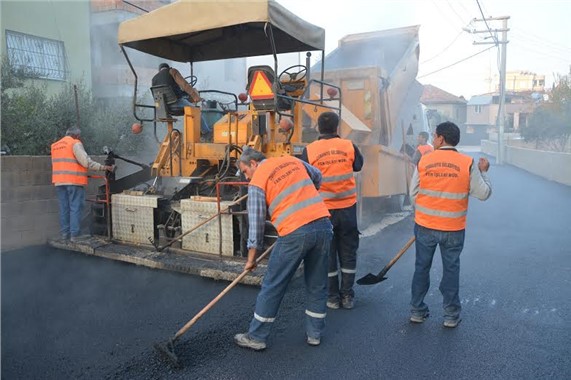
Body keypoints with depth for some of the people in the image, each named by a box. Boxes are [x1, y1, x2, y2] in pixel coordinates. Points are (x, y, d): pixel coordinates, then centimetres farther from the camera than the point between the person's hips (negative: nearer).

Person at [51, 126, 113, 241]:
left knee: (64, 208, 11)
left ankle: (64, 233, 14)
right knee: (75, 208, -3)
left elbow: (60, 164, 17)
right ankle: (74, 235, -4)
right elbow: (86, 162, -14)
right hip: (74, 181, -7)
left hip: (59, 181, 7)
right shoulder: (75, 143, -5)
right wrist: (103, 167, -11)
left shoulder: (55, 145, 18)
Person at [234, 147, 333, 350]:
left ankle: (256, 337, 20)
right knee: (317, 284, 18)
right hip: (323, 224, 6)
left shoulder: (257, 182, 2)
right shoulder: (292, 160, 17)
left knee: (272, 287, 8)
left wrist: (251, 258, 9)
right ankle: (314, 333, 31)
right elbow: (317, 176, 32)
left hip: (295, 233, -6)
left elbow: (256, 223, 1)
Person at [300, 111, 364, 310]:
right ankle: (347, 296, 21)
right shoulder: (349, 146, -5)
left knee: (327, 253, 12)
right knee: (348, 252, 13)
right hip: (347, 207, 1)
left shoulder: (309, 150, -8)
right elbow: (358, 166, 12)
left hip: (322, 209, -1)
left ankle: (333, 297, 20)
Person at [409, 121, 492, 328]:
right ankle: (451, 315, 22)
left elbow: (413, 194, -1)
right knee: (451, 269, 13)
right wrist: (483, 172, 14)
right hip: (454, 228, 0)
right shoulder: (468, 164, -7)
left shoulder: (424, 161, -6)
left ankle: (417, 311, 24)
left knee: (422, 267, 14)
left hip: (425, 226, 0)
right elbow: (483, 194, -3)